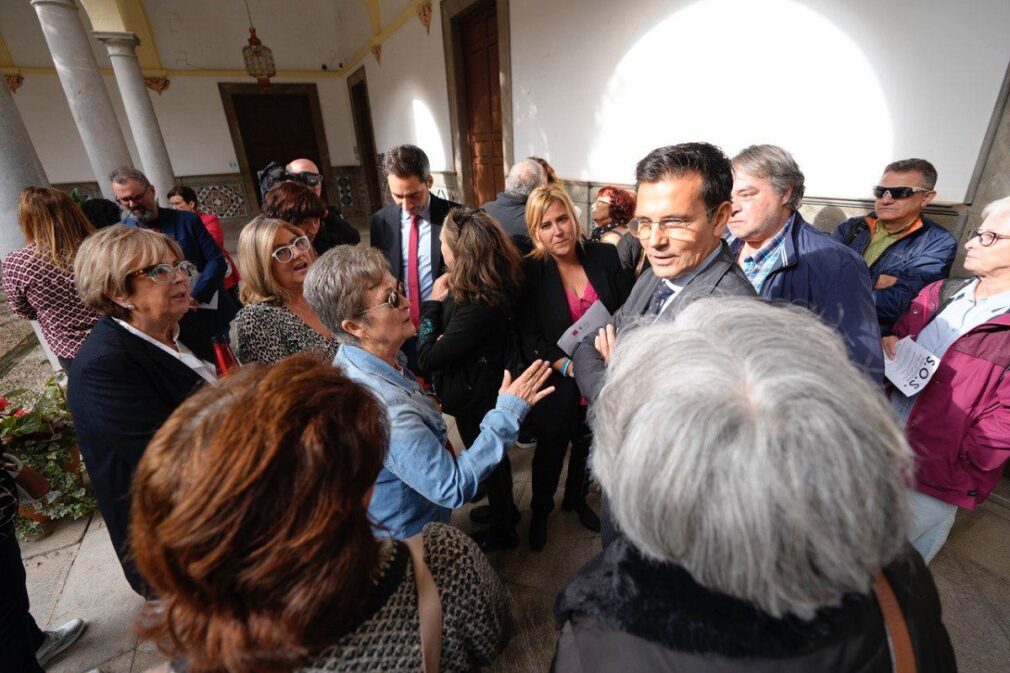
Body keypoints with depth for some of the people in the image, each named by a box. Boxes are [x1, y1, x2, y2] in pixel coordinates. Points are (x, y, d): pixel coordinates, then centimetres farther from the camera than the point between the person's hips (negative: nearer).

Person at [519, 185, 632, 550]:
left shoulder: (605, 256, -7)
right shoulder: (529, 271, -13)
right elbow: (530, 338, -13)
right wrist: (569, 366, -23)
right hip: (558, 385, -2)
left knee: (587, 445, 23)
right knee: (550, 451, 17)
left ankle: (576, 498, 52)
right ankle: (540, 510, 45)